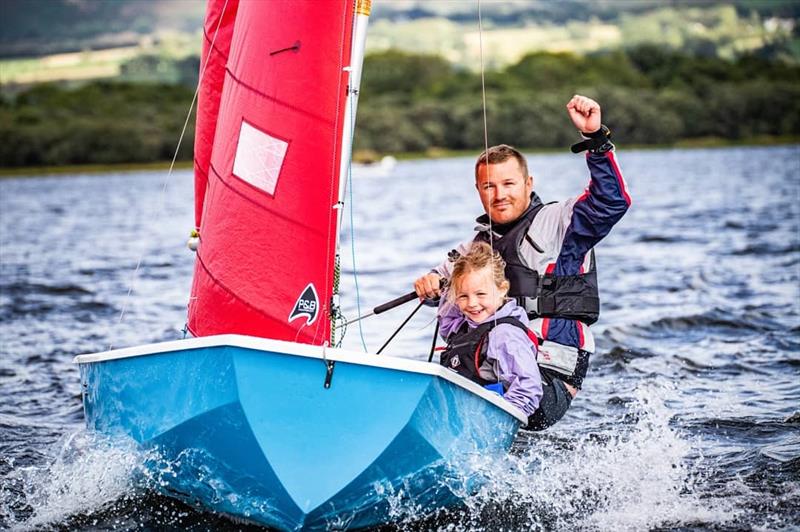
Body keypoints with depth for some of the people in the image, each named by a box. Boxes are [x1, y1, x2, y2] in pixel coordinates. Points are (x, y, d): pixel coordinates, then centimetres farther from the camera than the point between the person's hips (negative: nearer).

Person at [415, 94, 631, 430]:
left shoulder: (556, 223, 1)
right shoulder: (480, 244, 21)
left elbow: (612, 200, -13)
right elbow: (446, 276, 28)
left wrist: (595, 137, -21)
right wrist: (430, 284, 3)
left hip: (549, 379, -7)